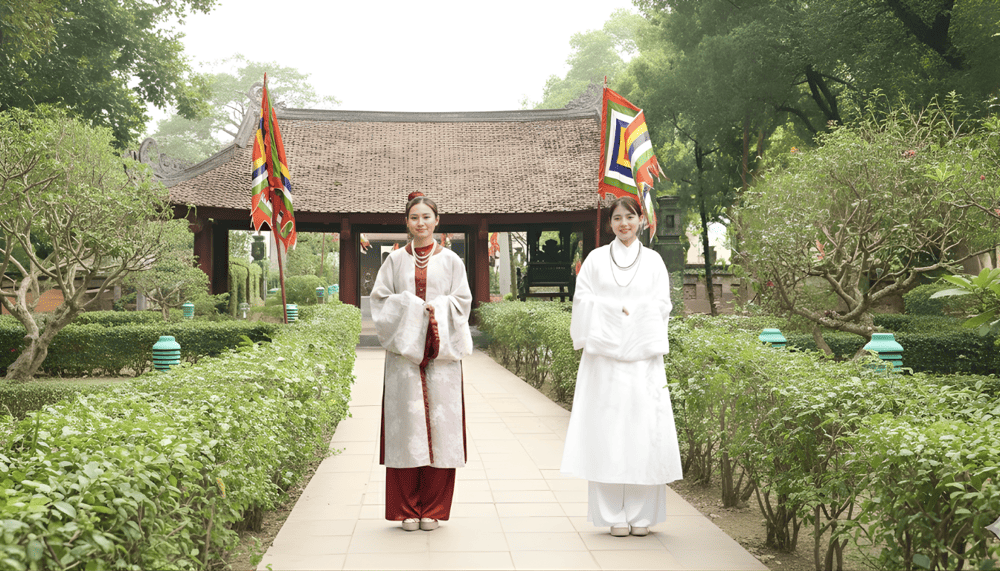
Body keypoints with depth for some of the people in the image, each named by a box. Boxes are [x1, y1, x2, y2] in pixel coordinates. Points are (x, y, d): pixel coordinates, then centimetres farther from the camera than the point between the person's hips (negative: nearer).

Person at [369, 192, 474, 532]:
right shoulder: (395, 260, 9)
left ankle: (432, 509, 8)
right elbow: (380, 299, 4)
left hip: (441, 354, 0)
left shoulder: (451, 260, 8)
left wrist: (435, 309, -10)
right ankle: (407, 510, 6)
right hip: (404, 351, 0)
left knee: (439, 425, -2)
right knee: (406, 425, -2)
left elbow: (462, 301, 5)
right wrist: (413, 308, -9)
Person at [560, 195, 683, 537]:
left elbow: (661, 305, 5)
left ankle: (641, 514, 4)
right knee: (607, 430, -5)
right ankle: (614, 514, 1)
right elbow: (583, 301, 4)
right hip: (604, 357, 0)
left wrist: (624, 309, -4)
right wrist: (618, 307, -5)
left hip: (642, 358, 1)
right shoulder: (596, 259, 11)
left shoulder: (653, 261, 12)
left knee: (643, 429, -4)